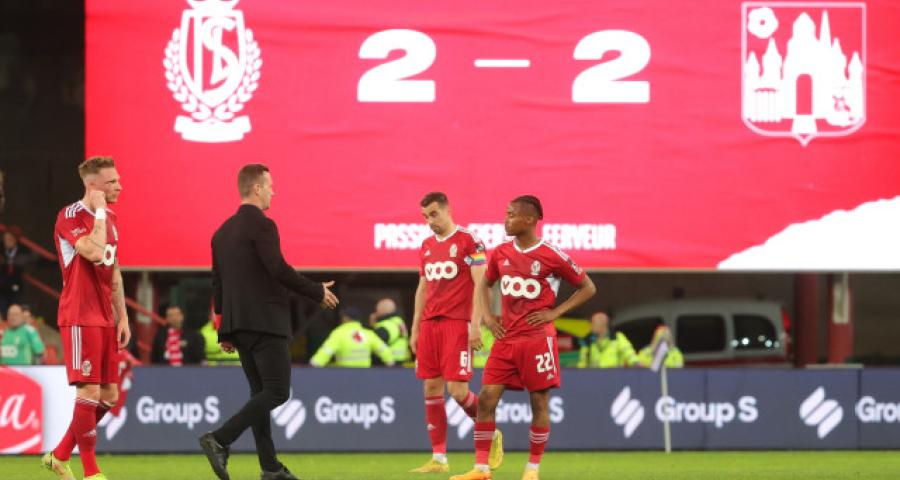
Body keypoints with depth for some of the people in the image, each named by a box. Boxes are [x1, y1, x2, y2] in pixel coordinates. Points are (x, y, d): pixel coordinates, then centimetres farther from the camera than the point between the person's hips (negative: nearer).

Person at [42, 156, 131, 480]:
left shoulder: (109, 217, 15)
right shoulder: (70, 217, -11)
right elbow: (93, 252, -28)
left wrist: (122, 317, 17)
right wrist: (99, 212, -17)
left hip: (106, 319, 8)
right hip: (80, 317, -8)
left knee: (109, 395, 7)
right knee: (89, 392, -9)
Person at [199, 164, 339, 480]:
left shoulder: (222, 232, 15)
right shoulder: (261, 225, -11)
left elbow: (217, 283, 17)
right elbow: (279, 270, -18)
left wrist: (225, 331, 21)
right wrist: (317, 292, -5)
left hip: (238, 323, 9)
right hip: (266, 321, -9)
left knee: (261, 392, 12)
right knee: (277, 391, -8)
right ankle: (219, 440, -21)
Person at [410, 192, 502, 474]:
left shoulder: (468, 241, -5)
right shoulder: (427, 246, 16)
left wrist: (476, 325, -16)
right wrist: (415, 329, 17)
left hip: (457, 324, -7)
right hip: (430, 324, 7)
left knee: (457, 390, -12)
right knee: (431, 390, 2)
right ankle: (439, 459, 4)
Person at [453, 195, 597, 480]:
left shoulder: (551, 256, -8)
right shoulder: (501, 253, 7)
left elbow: (588, 288, 0)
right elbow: (485, 284, 25)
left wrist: (555, 312, -8)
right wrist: (487, 316, 9)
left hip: (537, 337, -5)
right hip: (506, 338, 5)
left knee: (539, 402, 0)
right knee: (486, 398, -3)